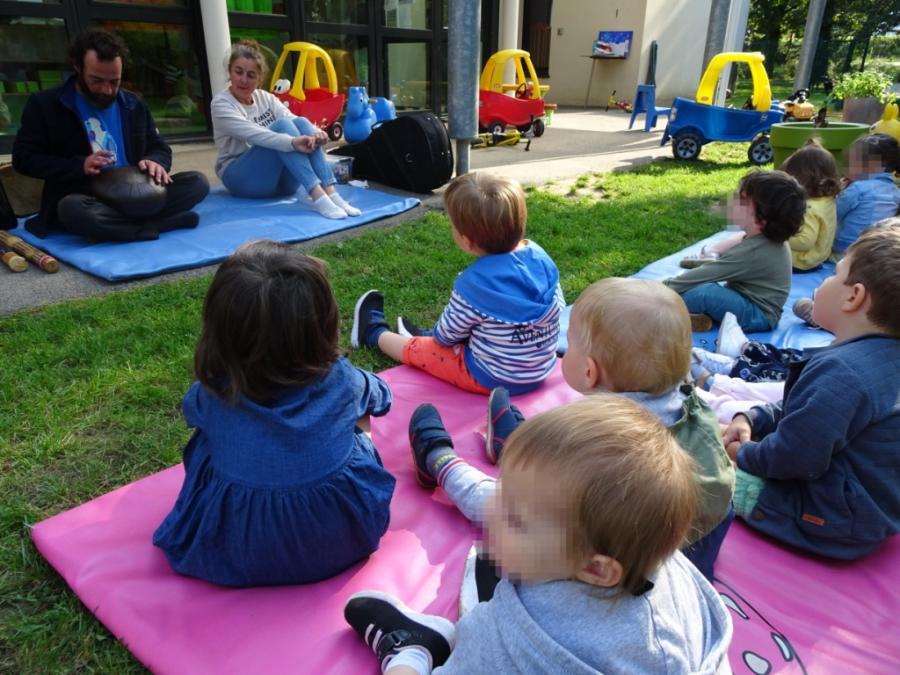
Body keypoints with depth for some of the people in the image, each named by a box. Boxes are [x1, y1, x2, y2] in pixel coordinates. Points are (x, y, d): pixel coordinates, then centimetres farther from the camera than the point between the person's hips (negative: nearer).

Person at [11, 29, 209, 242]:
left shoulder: (134, 105, 14)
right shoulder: (44, 104, 3)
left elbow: (161, 149, 17)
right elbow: (23, 158, 1)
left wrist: (154, 163, -10)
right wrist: (80, 165, -17)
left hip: (133, 196, 3)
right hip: (86, 200, -3)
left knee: (198, 182, -18)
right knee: (73, 209, -41)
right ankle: (162, 222, -32)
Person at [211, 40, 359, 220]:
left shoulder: (266, 98, 10)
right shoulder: (221, 103, -7)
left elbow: (293, 120, -8)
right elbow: (253, 134, -25)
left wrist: (316, 132, -31)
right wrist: (293, 142, -41)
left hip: (280, 178, 5)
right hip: (241, 178, -5)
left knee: (301, 123, -20)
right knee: (282, 125, -26)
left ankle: (331, 194, -35)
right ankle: (318, 196, -42)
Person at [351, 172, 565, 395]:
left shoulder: (474, 283, -28)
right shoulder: (539, 255, -12)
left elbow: (448, 334, -12)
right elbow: (558, 306, 3)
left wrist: (436, 335, 13)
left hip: (492, 378, -6)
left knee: (415, 349, 16)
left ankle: (373, 332, 42)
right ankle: (426, 336, 57)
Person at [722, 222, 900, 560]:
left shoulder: (838, 370, -33)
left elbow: (794, 458, -31)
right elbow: (806, 413, 13)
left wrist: (742, 454, -11)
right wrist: (751, 418, 2)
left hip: (832, 525, -10)